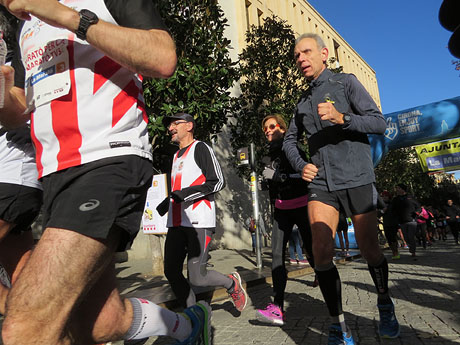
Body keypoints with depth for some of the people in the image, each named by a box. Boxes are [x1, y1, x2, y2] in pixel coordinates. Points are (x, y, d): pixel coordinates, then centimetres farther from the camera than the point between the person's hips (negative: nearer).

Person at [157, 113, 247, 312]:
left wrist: (187, 193, -17)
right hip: (176, 223, 8)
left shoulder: (200, 148, -1)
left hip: (199, 222, -8)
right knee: (171, 272, 2)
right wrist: (165, 204, 15)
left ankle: (231, 283, 20)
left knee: (197, 278, -9)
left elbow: (218, 182, -10)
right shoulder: (177, 156, 24)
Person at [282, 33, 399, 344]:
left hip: (356, 178, -3)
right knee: (322, 253, -11)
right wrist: (300, 165, 7)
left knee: (370, 251, 7)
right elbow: (290, 140, 26)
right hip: (321, 183, 3)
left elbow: (379, 123, -5)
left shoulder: (346, 82, 4)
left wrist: (342, 118, -22)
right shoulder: (303, 102, 18)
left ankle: (385, 303, 35)